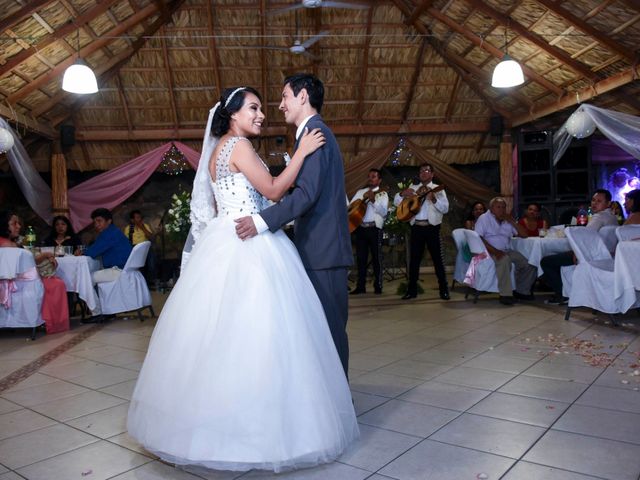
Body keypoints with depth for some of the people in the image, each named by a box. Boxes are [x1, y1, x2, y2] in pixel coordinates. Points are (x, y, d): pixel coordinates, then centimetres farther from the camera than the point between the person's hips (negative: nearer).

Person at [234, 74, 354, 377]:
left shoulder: (314, 132, -10)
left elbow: (307, 193, -22)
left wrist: (262, 221, -27)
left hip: (323, 249, -10)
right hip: (322, 248, 10)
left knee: (329, 326, -3)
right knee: (325, 326, 14)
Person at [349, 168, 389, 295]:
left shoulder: (382, 194, 5)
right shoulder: (360, 192, 17)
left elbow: (384, 212, -9)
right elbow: (350, 206, 8)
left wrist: (373, 201, -19)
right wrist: (363, 197, -4)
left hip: (374, 228, -4)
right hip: (360, 227, 4)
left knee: (376, 257, -1)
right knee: (361, 257, 5)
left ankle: (378, 286, 5)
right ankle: (360, 286, 10)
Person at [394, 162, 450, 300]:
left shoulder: (438, 189, 8)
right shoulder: (412, 189, 15)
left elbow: (445, 208, -3)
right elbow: (396, 202, 11)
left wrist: (433, 199, -19)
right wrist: (402, 193, -10)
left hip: (432, 227, -2)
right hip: (416, 227, 2)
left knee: (437, 258, 0)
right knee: (414, 259, 4)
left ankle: (444, 290, 6)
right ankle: (412, 290, 10)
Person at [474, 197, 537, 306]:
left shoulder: (508, 220, 17)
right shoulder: (484, 218, 0)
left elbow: (524, 235, 12)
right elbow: (478, 238, -15)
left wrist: (512, 221, 0)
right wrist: (494, 251, -26)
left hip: (507, 251, 6)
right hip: (489, 252, -6)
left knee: (530, 263, -12)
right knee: (504, 259, -37)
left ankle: (522, 291, 5)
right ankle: (505, 294, -31)